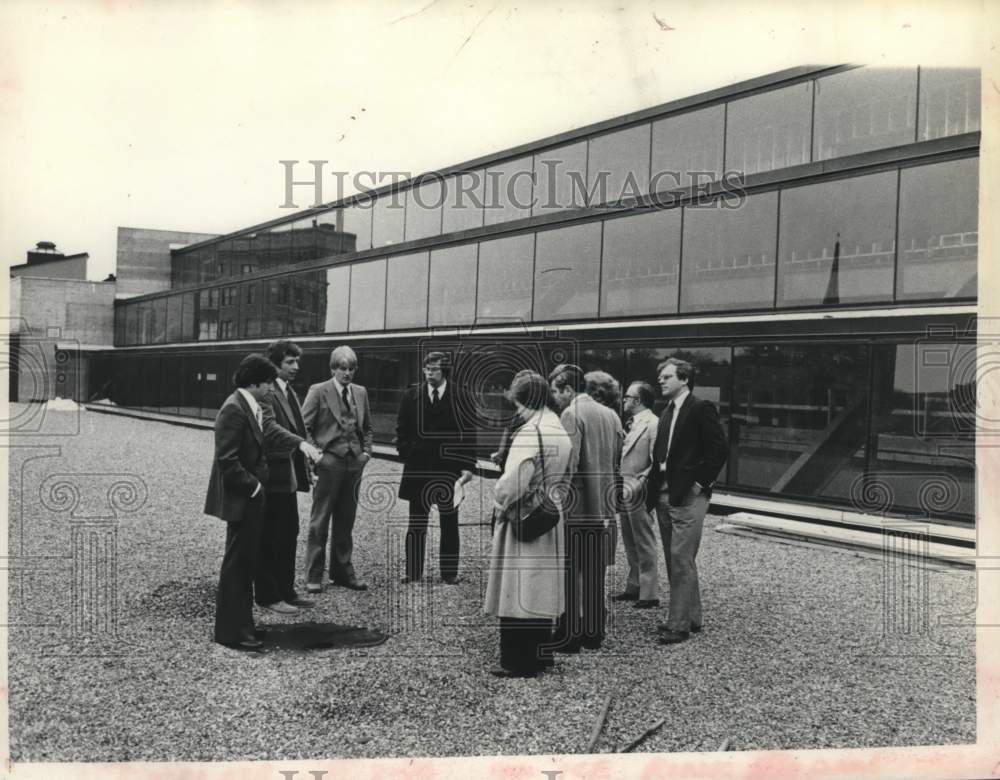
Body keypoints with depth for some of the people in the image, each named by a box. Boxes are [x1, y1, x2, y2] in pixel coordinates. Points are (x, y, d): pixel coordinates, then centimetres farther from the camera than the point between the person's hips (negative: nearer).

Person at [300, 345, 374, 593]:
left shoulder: (360, 393, 13)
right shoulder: (318, 391, -3)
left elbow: (367, 428, 21)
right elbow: (303, 426, -4)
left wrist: (366, 451, 8)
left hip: (354, 463, 5)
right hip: (328, 463, -5)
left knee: (345, 522, 11)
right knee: (320, 522, 0)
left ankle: (342, 571, 20)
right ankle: (313, 577, 6)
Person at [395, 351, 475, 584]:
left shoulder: (459, 397, 0)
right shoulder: (411, 396, 5)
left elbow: (469, 433, 1)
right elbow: (402, 429, 11)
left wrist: (468, 466, -4)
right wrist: (407, 454, 2)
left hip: (449, 469, -1)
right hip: (418, 468, 1)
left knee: (449, 523, 7)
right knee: (416, 523, 3)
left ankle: (449, 572, 16)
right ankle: (413, 572, 10)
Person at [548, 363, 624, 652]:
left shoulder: (572, 414, -13)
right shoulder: (610, 414, 10)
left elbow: (569, 463, -19)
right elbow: (617, 460, 14)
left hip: (576, 506, -7)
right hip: (602, 505, 7)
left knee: (570, 573, 1)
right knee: (595, 573, 14)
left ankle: (568, 636, 6)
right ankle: (593, 633, 21)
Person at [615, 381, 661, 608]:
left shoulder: (653, 425, -14)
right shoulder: (633, 424, 14)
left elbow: (656, 463, -18)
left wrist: (636, 487, -19)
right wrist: (622, 486, 11)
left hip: (639, 495, -9)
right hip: (626, 493, 9)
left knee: (645, 546, -2)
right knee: (630, 545, 15)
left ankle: (649, 593, 4)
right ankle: (634, 587, 25)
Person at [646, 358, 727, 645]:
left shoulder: (701, 408, -9)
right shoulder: (667, 413, 17)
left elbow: (718, 448, -14)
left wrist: (701, 483, -14)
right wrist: (654, 487, 8)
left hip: (687, 497, -9)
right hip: (664, 496, 9)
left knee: (682, 561, -6)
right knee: (673, 562, 13)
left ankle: (679, 624, 1)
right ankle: (691, 617, 24)